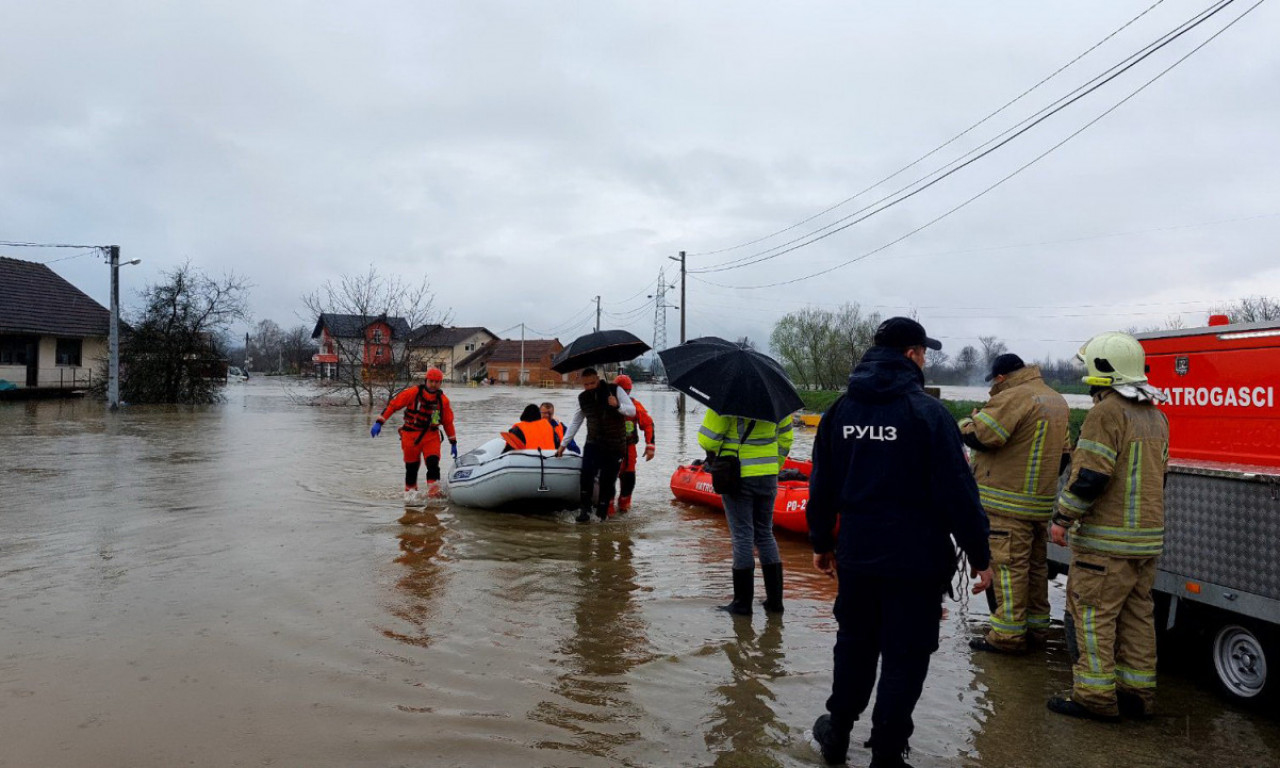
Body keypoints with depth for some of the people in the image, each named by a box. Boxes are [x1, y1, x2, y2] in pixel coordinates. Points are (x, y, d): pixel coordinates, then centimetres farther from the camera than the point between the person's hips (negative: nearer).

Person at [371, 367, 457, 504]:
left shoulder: (443, 400, 0)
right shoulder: (412, 393, -9)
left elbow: (448, 422, 9)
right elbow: (392, 405, -5)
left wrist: (453, 443, 9)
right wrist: (379, 422, -10)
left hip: (431, 436, 1)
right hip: (411, 435, -1)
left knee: (433, 462, -17)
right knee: (412, 466, 7)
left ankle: (433, 490, -10)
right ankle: (410, 491, 22)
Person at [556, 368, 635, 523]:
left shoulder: (615, 390, -5)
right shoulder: (582, 398, 7)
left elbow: (632, 411, -8)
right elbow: (575, 422, 15)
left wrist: (618, 406, -28)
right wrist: (563, 443, 13)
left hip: (615, 446, -2)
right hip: (593, 444, 2)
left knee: (608, 481, -2)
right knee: (587, 475, -19)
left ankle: (602, 513, 10)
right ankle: (585, 510, -14)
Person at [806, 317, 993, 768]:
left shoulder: (840, 410, 4)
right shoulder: (927, 412, -12)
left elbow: (823, 486, 9)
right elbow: (958, 492, -13)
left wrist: (821, 542, 19)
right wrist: (980, 555, -4)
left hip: (856, 556, 5)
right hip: (916, 560, -5)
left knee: (854, 643, 21)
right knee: (904, 657, 7)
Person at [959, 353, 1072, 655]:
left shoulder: (1012, 398, -15)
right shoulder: (1058, 401, 16)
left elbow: (980, 435, -23)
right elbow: (1065, 453, 21)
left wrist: (966, 424, -2)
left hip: (1008, 504, -9)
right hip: (1042, 502, 9)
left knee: (1009, 565, -4)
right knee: (1036, 564, 16)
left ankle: (1008, 634, 0)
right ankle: (1036, 627, 26)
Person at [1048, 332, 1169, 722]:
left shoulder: (1106, 412, -16)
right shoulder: (1155, 416, 14)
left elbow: (1090, 476, -22)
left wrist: (1063, 518, -13)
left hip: (1106, 540, -9)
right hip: (1148, 536, 9)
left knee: (1090, 613, -2)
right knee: (1137, 615, 14)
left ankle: (1095, 696, 1)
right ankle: (1137, 692, 20)